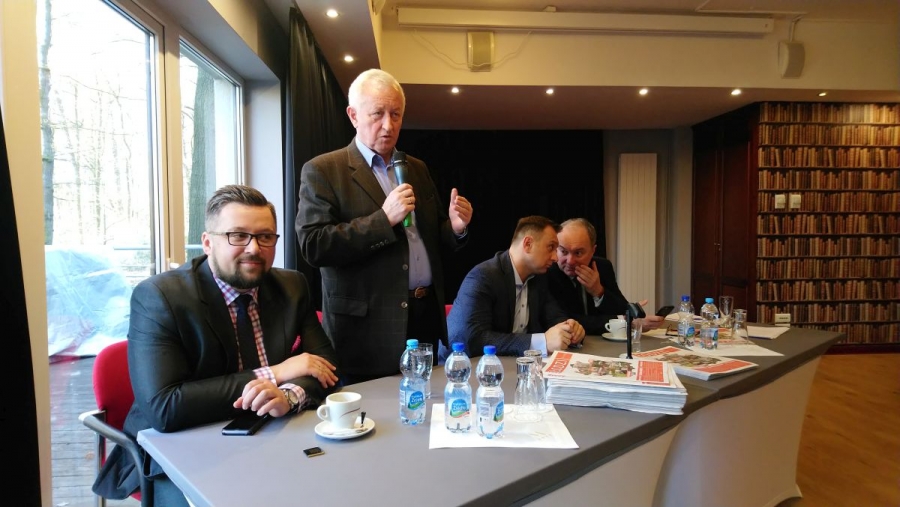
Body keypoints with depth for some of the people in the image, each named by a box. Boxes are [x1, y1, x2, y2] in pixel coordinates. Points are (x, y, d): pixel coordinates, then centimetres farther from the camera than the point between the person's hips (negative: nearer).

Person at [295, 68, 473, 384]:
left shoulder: (417, 169, 14)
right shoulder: (322, 171, -4)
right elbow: (312, 246, -15)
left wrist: (456, 228, -5)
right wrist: (384, 218, -22)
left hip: (426, 317, 5)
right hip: (367, 329, -5)